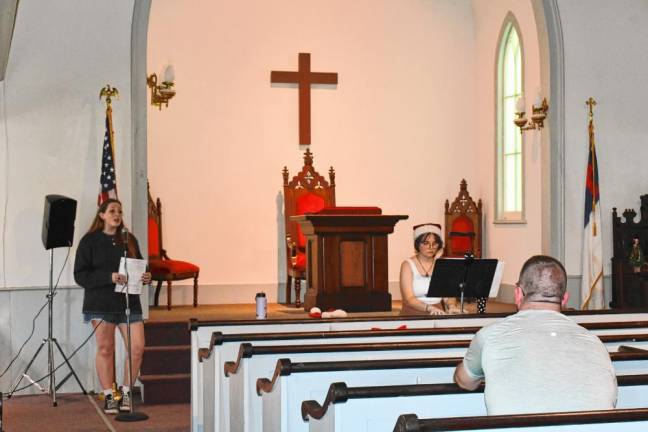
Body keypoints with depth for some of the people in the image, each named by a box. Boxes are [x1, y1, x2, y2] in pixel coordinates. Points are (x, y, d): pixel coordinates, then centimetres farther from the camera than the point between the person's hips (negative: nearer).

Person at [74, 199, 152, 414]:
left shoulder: (129, 239, 11)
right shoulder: (90, 241, -1)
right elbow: (80, 275, -7)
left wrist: (146, 277, -3)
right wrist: (109, 277, -19)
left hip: (129, 301, 3)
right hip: (101, 303, -3)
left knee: (137, 348, -5)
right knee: (105, 349, 2)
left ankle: (126, 392, 13)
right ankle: (109, 396, 14)